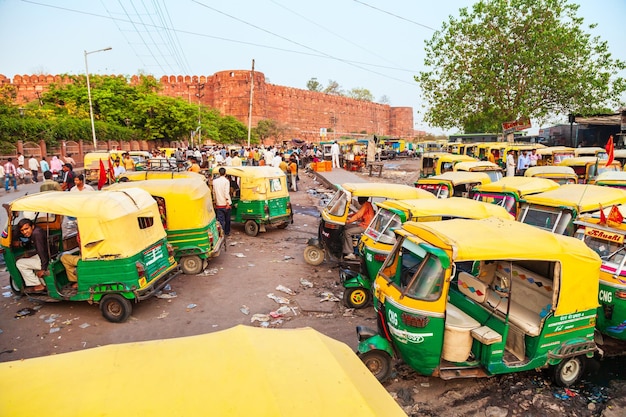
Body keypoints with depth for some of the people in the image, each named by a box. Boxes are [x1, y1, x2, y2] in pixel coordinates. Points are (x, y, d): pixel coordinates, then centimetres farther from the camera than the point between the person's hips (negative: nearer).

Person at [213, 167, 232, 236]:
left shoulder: (215, 181, 5)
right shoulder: (226, 181, -9)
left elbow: (214, 192, 10)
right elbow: (226, 193, -16)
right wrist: (228, 202, -16)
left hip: (218, 204, 2)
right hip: (225, 204, -2)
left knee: (221, 220, 0)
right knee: (227, 219, 15)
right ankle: (227, 232, 27)